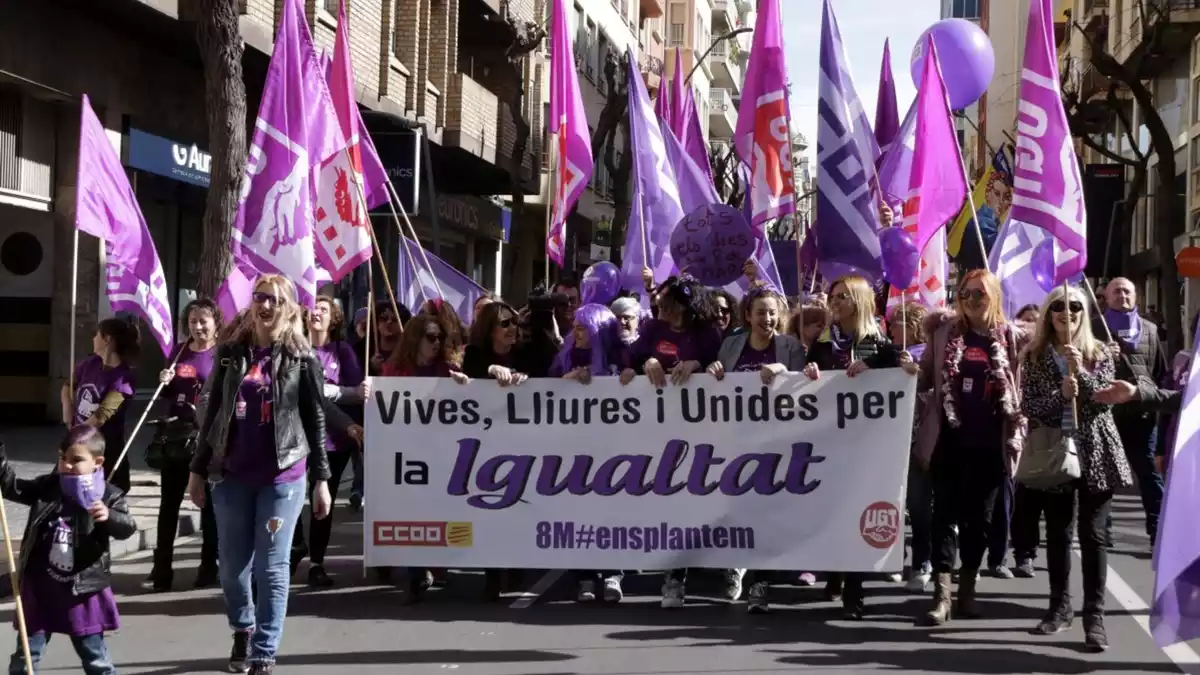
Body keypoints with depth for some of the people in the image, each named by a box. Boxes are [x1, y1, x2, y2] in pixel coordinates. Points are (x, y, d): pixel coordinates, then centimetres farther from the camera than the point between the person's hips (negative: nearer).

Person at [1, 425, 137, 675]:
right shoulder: (46, 488, 0)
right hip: (40, 588, 3)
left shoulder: (108, 496, -9)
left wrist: (109, 516, -41)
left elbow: (127, 528, -19)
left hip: (82, 590, -2)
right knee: (27, 654, 10)